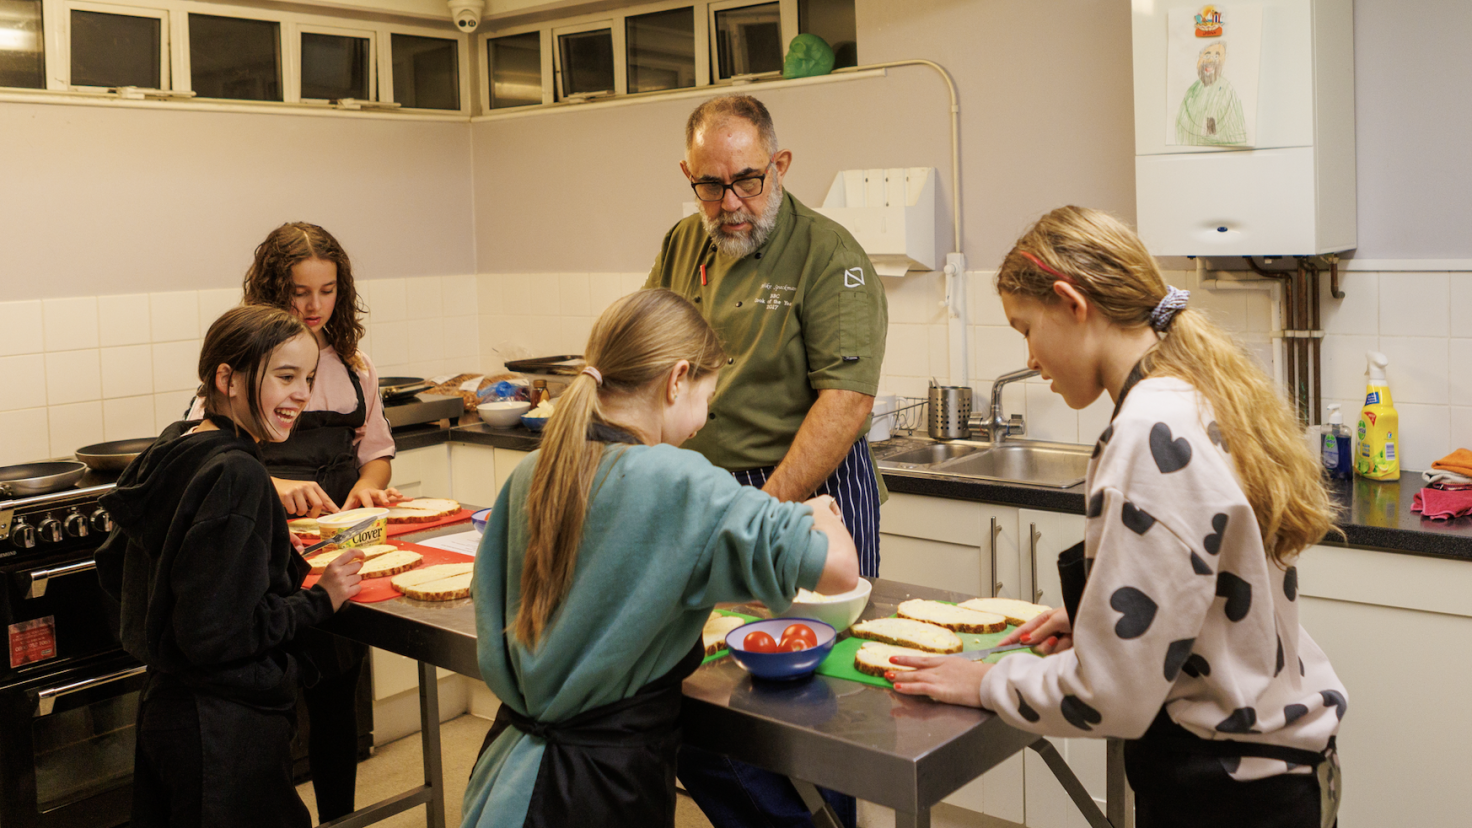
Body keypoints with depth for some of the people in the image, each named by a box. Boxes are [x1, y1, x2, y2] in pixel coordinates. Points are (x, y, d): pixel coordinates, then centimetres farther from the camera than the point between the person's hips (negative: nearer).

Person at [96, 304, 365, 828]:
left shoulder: (174, 447, 4)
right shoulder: (235, 476, -24)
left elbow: (113, 570, 15)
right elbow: (214, 633, -26)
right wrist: (321, 600, -14)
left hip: (166, 703, 10)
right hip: (227, 732, -10)